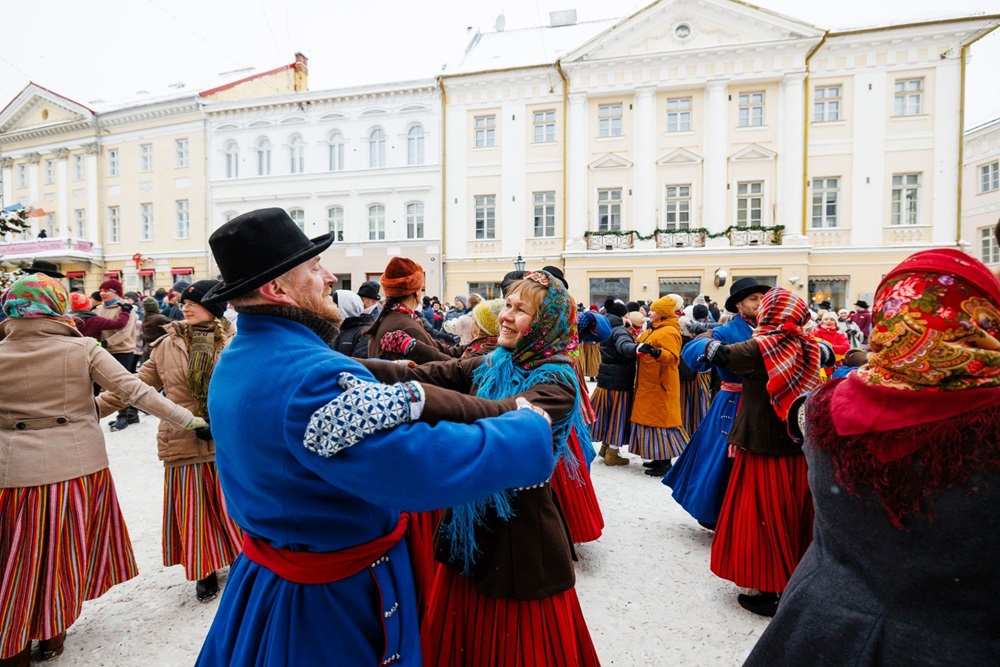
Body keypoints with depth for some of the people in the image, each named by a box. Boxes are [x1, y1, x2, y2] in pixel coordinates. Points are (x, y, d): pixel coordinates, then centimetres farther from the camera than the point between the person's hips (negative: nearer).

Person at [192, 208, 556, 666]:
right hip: (339, 596, -8)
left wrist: (393, 399, 5)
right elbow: (425, 469, -39)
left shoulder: (235, 361, -1)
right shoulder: (312, 376, -34)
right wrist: (531, 429, -27)